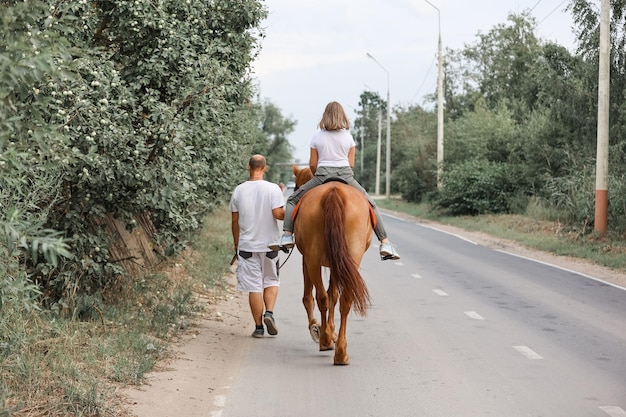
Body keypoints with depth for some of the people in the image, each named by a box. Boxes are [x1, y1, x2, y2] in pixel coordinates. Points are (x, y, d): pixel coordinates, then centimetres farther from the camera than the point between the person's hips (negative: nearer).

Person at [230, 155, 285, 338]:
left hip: (247, 245, 1)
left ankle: (258, 326, 6)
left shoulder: (239, 190, 0)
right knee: (271, 281, 17)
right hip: (269, 244, -1)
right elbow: (278, 213, -16)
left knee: (254, 286, 4)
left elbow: (234, 220, 5)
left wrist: (236, 243, 16)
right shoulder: (273, 189, -7)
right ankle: (269, 312, -5)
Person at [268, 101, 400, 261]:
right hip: (346, 176, 1)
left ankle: (287, 235, -4)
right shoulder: (348, 137, 5)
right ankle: (385, 243, 4)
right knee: (371, 205, 15)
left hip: (322, 175, -1)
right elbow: (351, 164, 6)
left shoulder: (317, 137, 4)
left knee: (292, 200, 16)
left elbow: (312, 165, 5)